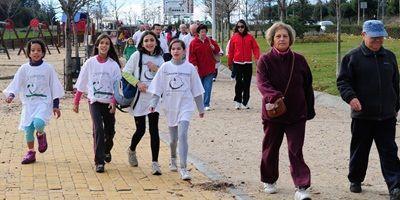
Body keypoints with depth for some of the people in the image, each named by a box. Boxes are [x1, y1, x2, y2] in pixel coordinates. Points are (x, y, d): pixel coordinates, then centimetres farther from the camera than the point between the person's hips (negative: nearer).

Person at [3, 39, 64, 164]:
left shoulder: (48, 68, 1)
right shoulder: (24, 69, 4)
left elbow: (54, 87, 4)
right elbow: (16, 84, 1)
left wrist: (56, 106, 2)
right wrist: (11, 95, -20)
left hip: (44, 102, -3)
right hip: (28, 103, 3)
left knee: (38, 122, -28)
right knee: (28, 128, 0)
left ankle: (41, 134, 7)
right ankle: (31, 153, 19)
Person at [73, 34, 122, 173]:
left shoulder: (114, 64, 0)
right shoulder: (90, 63, 1)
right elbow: (81, 83, 7)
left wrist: (114, 101, -16)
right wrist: (76, 102, 7)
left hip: (109, 102, 1)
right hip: (95, 101, -1)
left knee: (110, 130, 11)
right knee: (98, 130, -15)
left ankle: (106, 151, 43)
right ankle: (99, 162, -11)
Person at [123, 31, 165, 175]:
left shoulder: (159, 59, 9)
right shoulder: (137, 55, -1)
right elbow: (125, 72, -1)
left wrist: (156, 70, -7)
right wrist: (137, 83, -13)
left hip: (154, 97, 2)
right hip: (139, 97, -2)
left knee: (154, 129, -7)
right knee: (140, 129, 4)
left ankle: (155, 163, -5)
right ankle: (132, 150, 36)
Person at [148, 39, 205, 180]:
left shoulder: (190, 68, 0)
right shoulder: (165, 67, 1)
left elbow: (196, 90, 7)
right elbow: (157, 88, 2)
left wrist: (201, 108, 10)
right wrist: (153, 103, -9)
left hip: (185, 106, -2)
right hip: (170, 106, 2)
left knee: (182, 135, -17)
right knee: (173, 138, 12)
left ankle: (183, 168, -17)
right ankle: (173, 159, 42)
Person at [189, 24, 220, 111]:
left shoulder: (210, 41, 7)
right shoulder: (194, 43, -1)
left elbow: (217, 51, 13)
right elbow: (192, 55, -4)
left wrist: (213, 47, -9)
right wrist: (194, 65, -14)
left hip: (209, 69, 1)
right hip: (199, 69, -1)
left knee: (208, 87, -5)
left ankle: (206, 104, -2)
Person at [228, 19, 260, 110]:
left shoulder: (250, 37, 2)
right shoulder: (234, 37, 1)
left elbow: (255, 48, 0)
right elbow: (231, 51, 5)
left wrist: (257, 58, -13)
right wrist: (230, 62, 7)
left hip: (248, 63, 1)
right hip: (237, 63, -1)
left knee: (247, 83, 4)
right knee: (239, 82, -1)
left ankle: (245, 102, 11)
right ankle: (237, 101, 7)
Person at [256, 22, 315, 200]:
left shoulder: (299, 60, 0)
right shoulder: (265, 61, -6)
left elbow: (307, 86, 8)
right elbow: (262, 83, -21)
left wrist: (310, 110, 9)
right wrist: (273, 96, -40)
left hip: (297, 113, 0)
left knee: (296, 151, -4)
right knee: (271, 149, 14)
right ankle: (269, 180, 35)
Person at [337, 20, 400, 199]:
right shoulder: (352, 57, -2)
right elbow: (342, 81, -5)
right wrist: (350, 96, -23)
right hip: (362, 115, -2)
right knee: (359, 151, 10)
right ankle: (355, 180, 27)